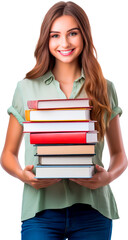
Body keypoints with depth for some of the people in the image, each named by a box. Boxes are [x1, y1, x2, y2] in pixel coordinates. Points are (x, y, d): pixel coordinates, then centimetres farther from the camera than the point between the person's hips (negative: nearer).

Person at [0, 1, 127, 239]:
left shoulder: (104, 90, 7)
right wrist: (23, 175, -12)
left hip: (92, 210, 1)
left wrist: (108, 176, -8)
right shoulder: (27, 89, 5)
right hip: (41, 209, -1)